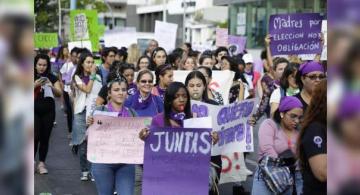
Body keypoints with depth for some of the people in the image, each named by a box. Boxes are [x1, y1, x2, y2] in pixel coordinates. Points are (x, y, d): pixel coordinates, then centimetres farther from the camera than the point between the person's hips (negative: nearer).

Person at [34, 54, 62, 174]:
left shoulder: (52, 78, 4)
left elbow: (60, 94, -3)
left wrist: (52, 86, -21)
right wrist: (35, 85, -19)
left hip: (48, 111, 2)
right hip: (34, 110, -1)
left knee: (45, 138, 3)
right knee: (35, 136, -9)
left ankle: (41, 164, 11)